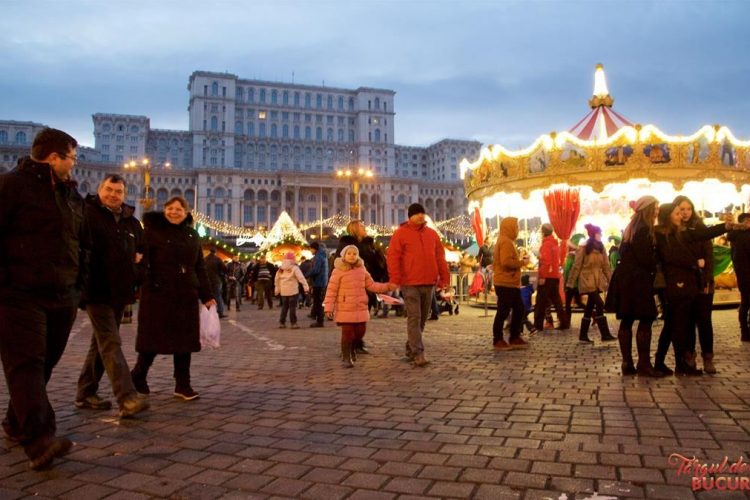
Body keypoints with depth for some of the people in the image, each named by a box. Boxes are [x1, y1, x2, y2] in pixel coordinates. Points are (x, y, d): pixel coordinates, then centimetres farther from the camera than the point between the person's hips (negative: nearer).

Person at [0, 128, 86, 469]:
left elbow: (82, 242, 24)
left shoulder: (72, 194, 18)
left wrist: (79, 281, 16)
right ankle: (38, 440, -17)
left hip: (62, 297, 7)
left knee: (44, 363, 12)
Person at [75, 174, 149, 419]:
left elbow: (141, 247, 29)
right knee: (111, 343, -13)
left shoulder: (131, 222, 14)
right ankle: (127, 399, -19)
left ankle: (85, 393, 26)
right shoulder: (87, 213, -6)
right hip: (96, 289, -7)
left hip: (120, 291, 7)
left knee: (101, 343, 14)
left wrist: (138, 257, 10)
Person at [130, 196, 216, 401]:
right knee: (153, 337, 4)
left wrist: (206, 296, 10)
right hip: (158, 294, -4)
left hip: (186, 296, 4)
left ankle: (183, 385, 16)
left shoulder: (192, 235, 12)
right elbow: (141, 258, -9)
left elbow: (199, 268, 13)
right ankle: (138, 376, 27)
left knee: (184, 339, 6)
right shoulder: (154, 230, -1)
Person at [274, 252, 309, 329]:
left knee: (284, 307, 15)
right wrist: (306, 287, -17)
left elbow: (276, 279, 15)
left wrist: (277, 288, 25)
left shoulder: (281, 269, 9)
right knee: (292, 307, -2)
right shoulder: (294, 268, -8)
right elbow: (301, 278, -16)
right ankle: (293, 323, -2)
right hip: (293, 291, -5)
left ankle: (282, 322, 17)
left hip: (283, 292, 5)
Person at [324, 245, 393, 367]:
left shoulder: (362, 270, 9)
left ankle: (351, 347, 39)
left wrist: (387, 286, 1)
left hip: (361, 308, 5)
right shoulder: (338, 271, -6)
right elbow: (331, 290, -8)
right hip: (345, 309, -5)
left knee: (360, 331, 10)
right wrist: (328, 308, -13)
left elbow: (371, 285, 12)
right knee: (347, 333, -3)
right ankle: (346, 357, 15)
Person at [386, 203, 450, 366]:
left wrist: (444, 278, 9)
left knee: (422, 319, 12)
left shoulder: (432, 234, 13)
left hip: (429, 283, 5)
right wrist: (395, 279, -15)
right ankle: (418, 353, -8)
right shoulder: (400, 233, -1)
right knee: (414, 318, -8)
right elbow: (392, 257, -7)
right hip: (410, 283, -5)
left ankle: (411, 348, 25)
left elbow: (440, 257, 15)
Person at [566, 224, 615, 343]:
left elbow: (606, 266, 9)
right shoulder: (583, 249, -9)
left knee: (590, 308, 8)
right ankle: (605, 334, -10)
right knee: (600, 305, -14)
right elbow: (576, 267, -8)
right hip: (587, 281, -6)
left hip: (598, 281, 6)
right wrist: (571, 283, -8)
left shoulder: (601, 249, 8)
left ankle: (583, 335, 15)